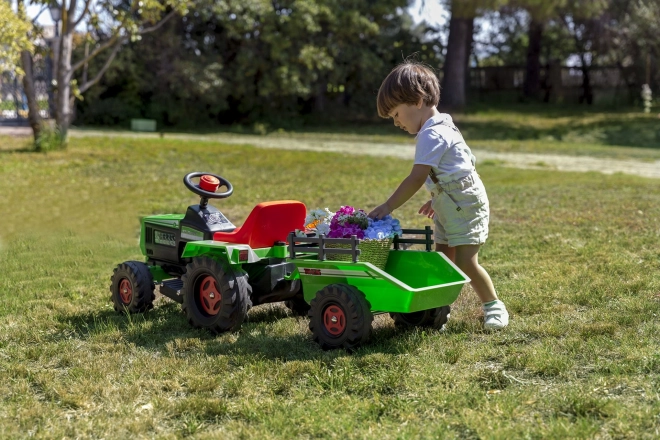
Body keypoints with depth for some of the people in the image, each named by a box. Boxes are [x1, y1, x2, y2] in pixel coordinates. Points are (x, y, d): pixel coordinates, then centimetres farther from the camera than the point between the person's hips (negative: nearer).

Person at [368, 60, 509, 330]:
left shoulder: (431, 135, -21)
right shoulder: (441, 127, 11)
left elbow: (416, 179, -27)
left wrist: (388, 207, -25)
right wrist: (437, 200, 18)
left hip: (465, 206, -10)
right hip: (449, 209, 10)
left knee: (465, 262, -10)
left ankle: (493, 306, 4)